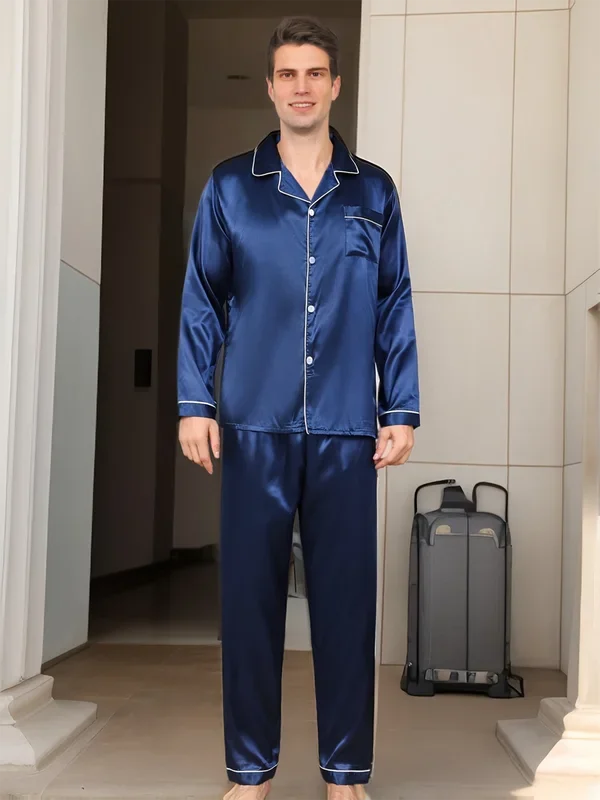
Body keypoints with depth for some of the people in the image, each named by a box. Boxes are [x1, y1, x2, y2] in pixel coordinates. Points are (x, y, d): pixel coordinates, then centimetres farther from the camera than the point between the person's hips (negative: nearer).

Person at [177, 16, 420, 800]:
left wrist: (401, 411, 3)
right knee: (251, 595, 3)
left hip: (347, 430, 1)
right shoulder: (230, 186, 8)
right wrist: (194, 403, -2)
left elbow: (395, 308, 9)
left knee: (346, 596, 3)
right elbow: (202, 301, 6)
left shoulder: (373, 191, 10)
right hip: (255, 426, 0)